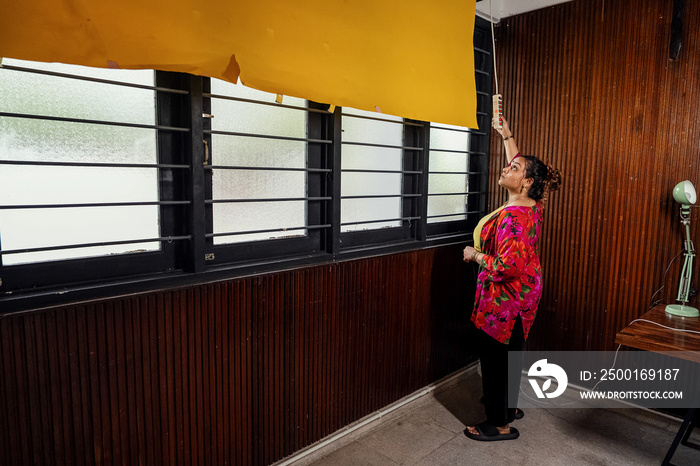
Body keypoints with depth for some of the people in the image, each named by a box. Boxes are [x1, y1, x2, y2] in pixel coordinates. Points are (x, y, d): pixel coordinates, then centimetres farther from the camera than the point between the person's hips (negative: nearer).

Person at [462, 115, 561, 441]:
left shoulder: (512, 216, -27)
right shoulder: (533, 204, 2)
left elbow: (507, 266, -32)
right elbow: (519, 164, 19)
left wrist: (475, 255, -18)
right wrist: (507, 135, 20)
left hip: (505, 299, -10)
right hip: (525, 292, 10)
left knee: (495, 357, 4)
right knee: (511, 352, 23)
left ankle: (500, 424, 20)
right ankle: (510, 406, 41)